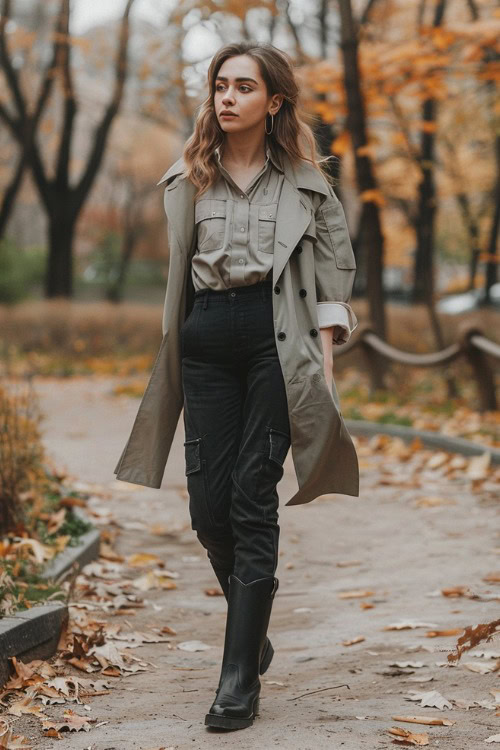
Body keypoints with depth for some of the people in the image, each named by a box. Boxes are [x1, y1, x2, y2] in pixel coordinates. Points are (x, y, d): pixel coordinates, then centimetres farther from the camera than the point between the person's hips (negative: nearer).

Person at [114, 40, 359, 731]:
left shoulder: (305, 181, 7)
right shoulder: (188, 179, 13)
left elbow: (333, 274, 6)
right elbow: (175, 273, 16)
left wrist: (324, 363, -3)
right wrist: (174, 353, 9)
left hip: (276, 337, -3)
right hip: (207, 340, 3)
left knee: (253, 499, -9)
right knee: (208, 504, 0)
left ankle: (240, 677, -5)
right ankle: (254, 634, 28)